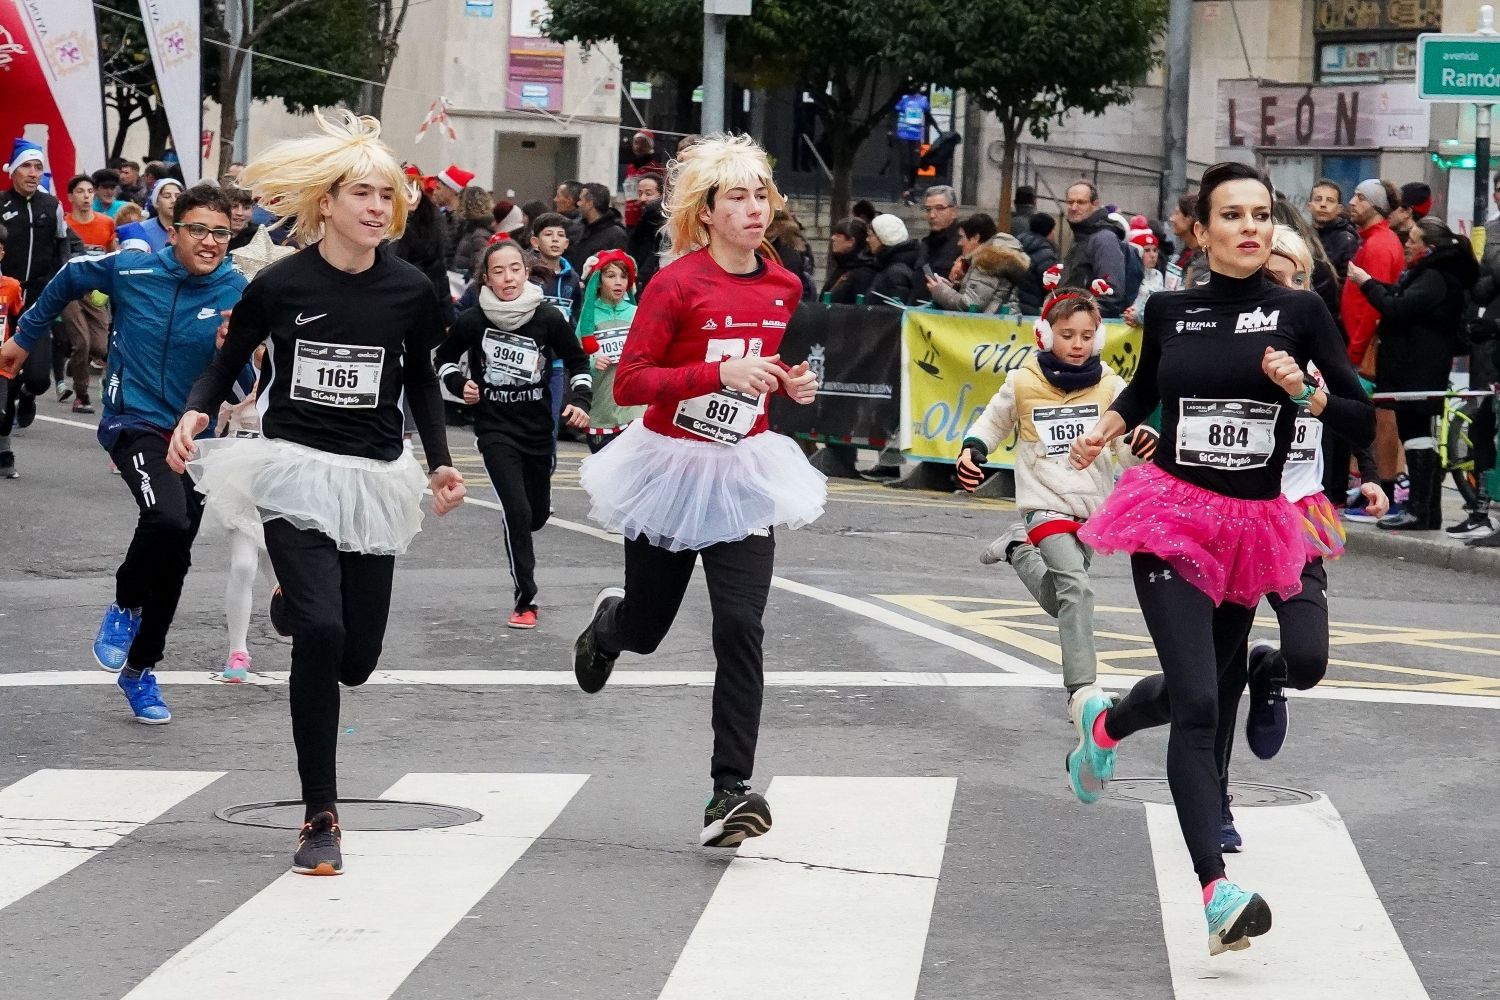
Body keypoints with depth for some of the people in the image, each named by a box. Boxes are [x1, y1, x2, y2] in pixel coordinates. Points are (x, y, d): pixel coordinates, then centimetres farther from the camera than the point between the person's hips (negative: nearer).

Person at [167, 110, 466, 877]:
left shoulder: (410, 291, -2)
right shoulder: (280, 285, -8)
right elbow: (228, 363, 4)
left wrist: (441, 462, 7)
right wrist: (194, 413, -14)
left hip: (372, 478, 3)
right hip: (294, 471, -3)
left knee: (355, 660, 4)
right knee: (321, 633, -20)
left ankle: (293, 606, 44)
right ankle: (320, 817, -8)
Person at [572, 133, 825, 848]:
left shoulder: (783, 287, 1)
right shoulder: (677, 284, -15)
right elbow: (629, 383, -19)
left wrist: (792, 386, -1)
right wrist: (720, 373, -28)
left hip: (742, 473, 3)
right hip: (671, 465, -3)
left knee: (740, 626, -13)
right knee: (647, 627, 14)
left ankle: (731, 790, -10)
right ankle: (608, 622, 55)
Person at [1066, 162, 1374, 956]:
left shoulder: (1299, 313, -3)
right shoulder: (1170, 310, 1)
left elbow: (1363, 421, -4)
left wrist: (1305, 392, -19)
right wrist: (1104, 432, 12)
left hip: (1250, 526, 2)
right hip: (1171, 516, -2)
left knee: (1194, 692, 19)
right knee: (1198, 703, -17)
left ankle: (1104, 725, 54)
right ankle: (1218, 891, -22)